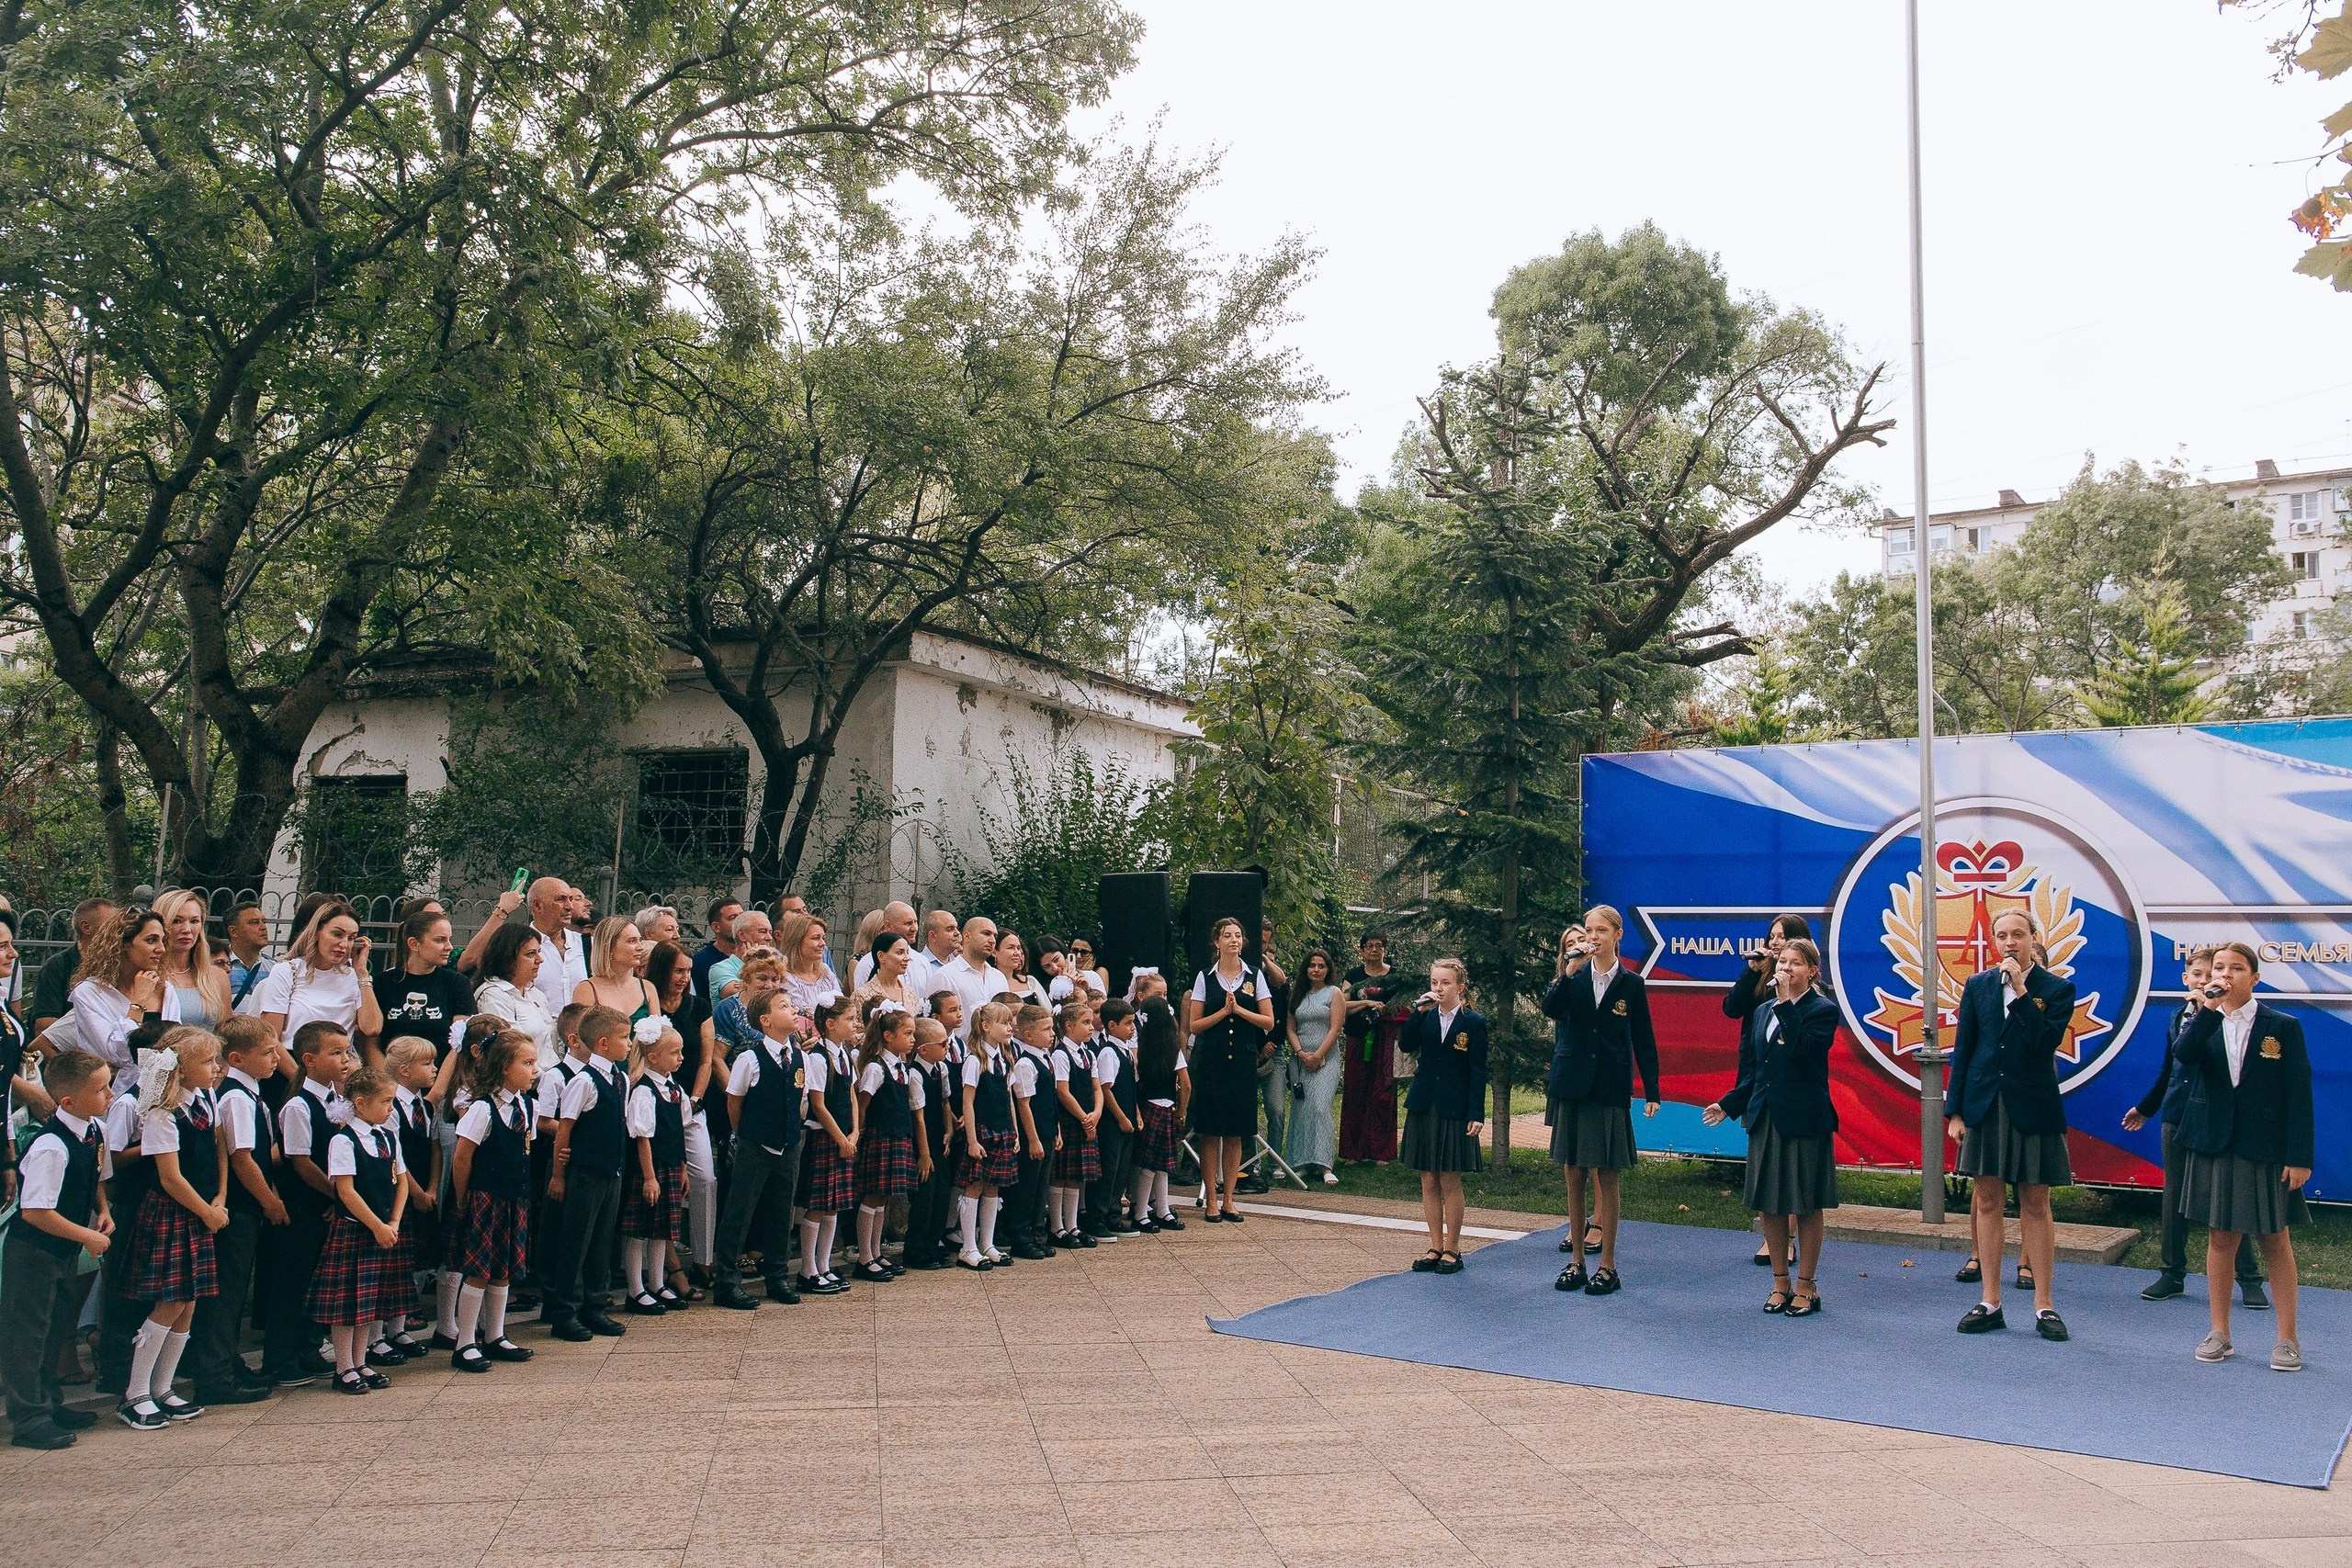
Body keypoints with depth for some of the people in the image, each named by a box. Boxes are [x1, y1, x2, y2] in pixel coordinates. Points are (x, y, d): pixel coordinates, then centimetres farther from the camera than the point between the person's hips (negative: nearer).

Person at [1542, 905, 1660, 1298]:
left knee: (1606, 1176, 1)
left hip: (1610, 1089, -2)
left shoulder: (1631, 984, 1)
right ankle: (1576, 1261, 17)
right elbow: (1550, 1009, -13)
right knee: (1573, 1174, 7)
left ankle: (1607, 1266, 9)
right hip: (1571, 1087, 2)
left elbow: (1644, 1041, 3)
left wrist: (1652, 1091, -1)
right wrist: (1570, 970, -22)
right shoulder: (1573, 978, 5)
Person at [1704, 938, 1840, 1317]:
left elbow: (1800, 1048, -24)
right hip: (1765, 1118, 6)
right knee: (1769, 1204, 10)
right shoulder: (1763, 1011, 13)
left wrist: (1787, 1003, -21)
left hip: (1804, 1119, -6)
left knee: (1806, 1206, 3)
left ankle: (1806, 1286, 14)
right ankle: (1780, 1282, 21)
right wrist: (1729, 1105, 10)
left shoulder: (1823, 1010, -5)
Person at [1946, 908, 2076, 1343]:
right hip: (1985, 1105, 3)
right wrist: (1955, 1110, 3)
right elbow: (1962, 1050, 7)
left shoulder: (2057, 989, -1)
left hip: (2032, 1107, -2)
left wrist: (2020, 992, -18)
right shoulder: (1977, 985, 7)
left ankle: (2043, 1306, 10)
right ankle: (1990, 1303, 12)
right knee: (1988, 1202, 6)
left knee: (2036, 1205, 3)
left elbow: (2046, 1042, -16)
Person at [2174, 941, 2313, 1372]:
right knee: (2220, 1239, 8)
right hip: (2214, 1146, 2)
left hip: (2266, 1149, -2)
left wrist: (2299, 1157, -10)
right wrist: (2210, 1008, -23)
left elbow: (2299, 1094, -4)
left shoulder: (2283, 1027, -1)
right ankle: (2219, 1334, 16)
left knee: (2275, 1242, 6)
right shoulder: (2204, 1024, 5)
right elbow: (2184, 1054, -17)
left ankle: (2287, 1339, 15)